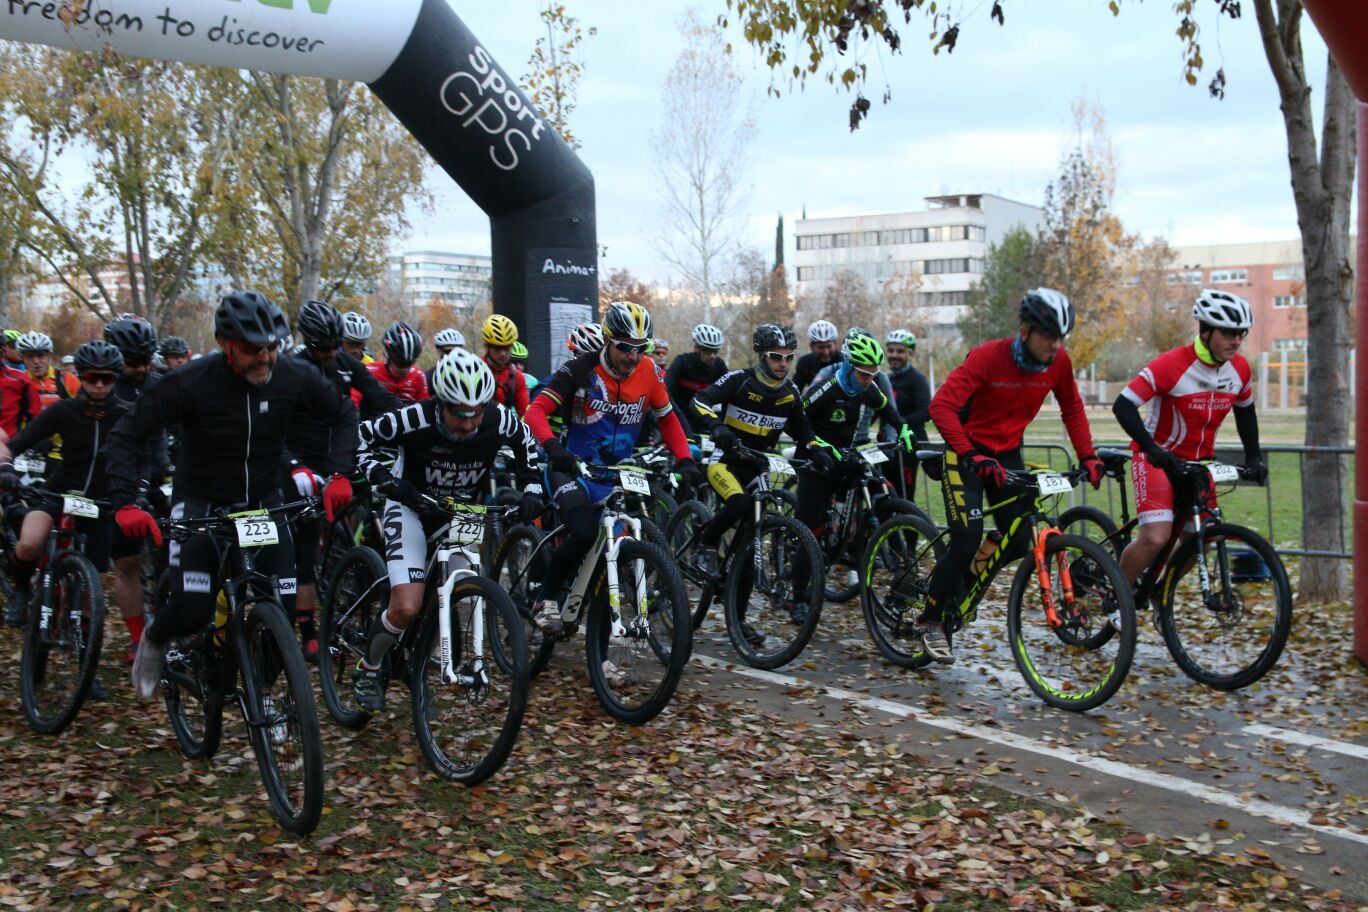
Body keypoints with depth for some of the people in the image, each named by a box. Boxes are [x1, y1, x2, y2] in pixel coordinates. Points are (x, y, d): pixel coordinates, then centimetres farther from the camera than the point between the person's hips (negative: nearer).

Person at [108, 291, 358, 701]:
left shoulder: (294, 379, -14)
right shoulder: (190, 383, -21)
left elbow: (344, 417, 2)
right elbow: (126, 435, -16)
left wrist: (339, 474, -13)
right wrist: (125, 503, -28)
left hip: (264, 503, 3)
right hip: (201, 503, -3)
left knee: (283, 611, -10)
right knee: (192, 613, -16)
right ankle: (154, 640, 21)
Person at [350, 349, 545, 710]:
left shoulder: (499, 419, -22)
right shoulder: (416, 420, -31)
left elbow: (526, 442, 2)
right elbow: (361, 438, -14)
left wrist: (533, 489, -9)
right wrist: (384, 479, -27)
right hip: (412, 507, -4)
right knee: (406, 608, -18)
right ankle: (367, 670, 7)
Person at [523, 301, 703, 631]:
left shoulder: (647, 372, -3)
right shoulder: (580, 369, -14)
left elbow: (668, 419, 10)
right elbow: (536, 410, -19)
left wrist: (685, 460, -5)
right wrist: (552, 446, -39)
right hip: (573, 469, -5)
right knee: (584, 534, -28)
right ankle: (546, 594, -2)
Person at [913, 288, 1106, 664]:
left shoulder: (1058, 362, -9)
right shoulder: (988, 356, -24)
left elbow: (1072, 409, 8)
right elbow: (941, 405, -30)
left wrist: (1087, 456, -2)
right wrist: (971, 456, -37)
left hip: (1008, 454, 6)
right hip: (968, 453, -5)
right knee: (967, 540, -16)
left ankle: (960, 581, 23)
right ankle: (930, 620, 0)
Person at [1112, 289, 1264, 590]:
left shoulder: (1240, 368, -4)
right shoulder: (1172, 364, -23)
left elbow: (1245, 410, 16)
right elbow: (1123, 405, -25)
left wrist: (1253, 456, 10)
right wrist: (1151, 448, -35)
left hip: (1199, 460, 6)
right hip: (1159, 458, -6)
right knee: (1156, 538, -21)